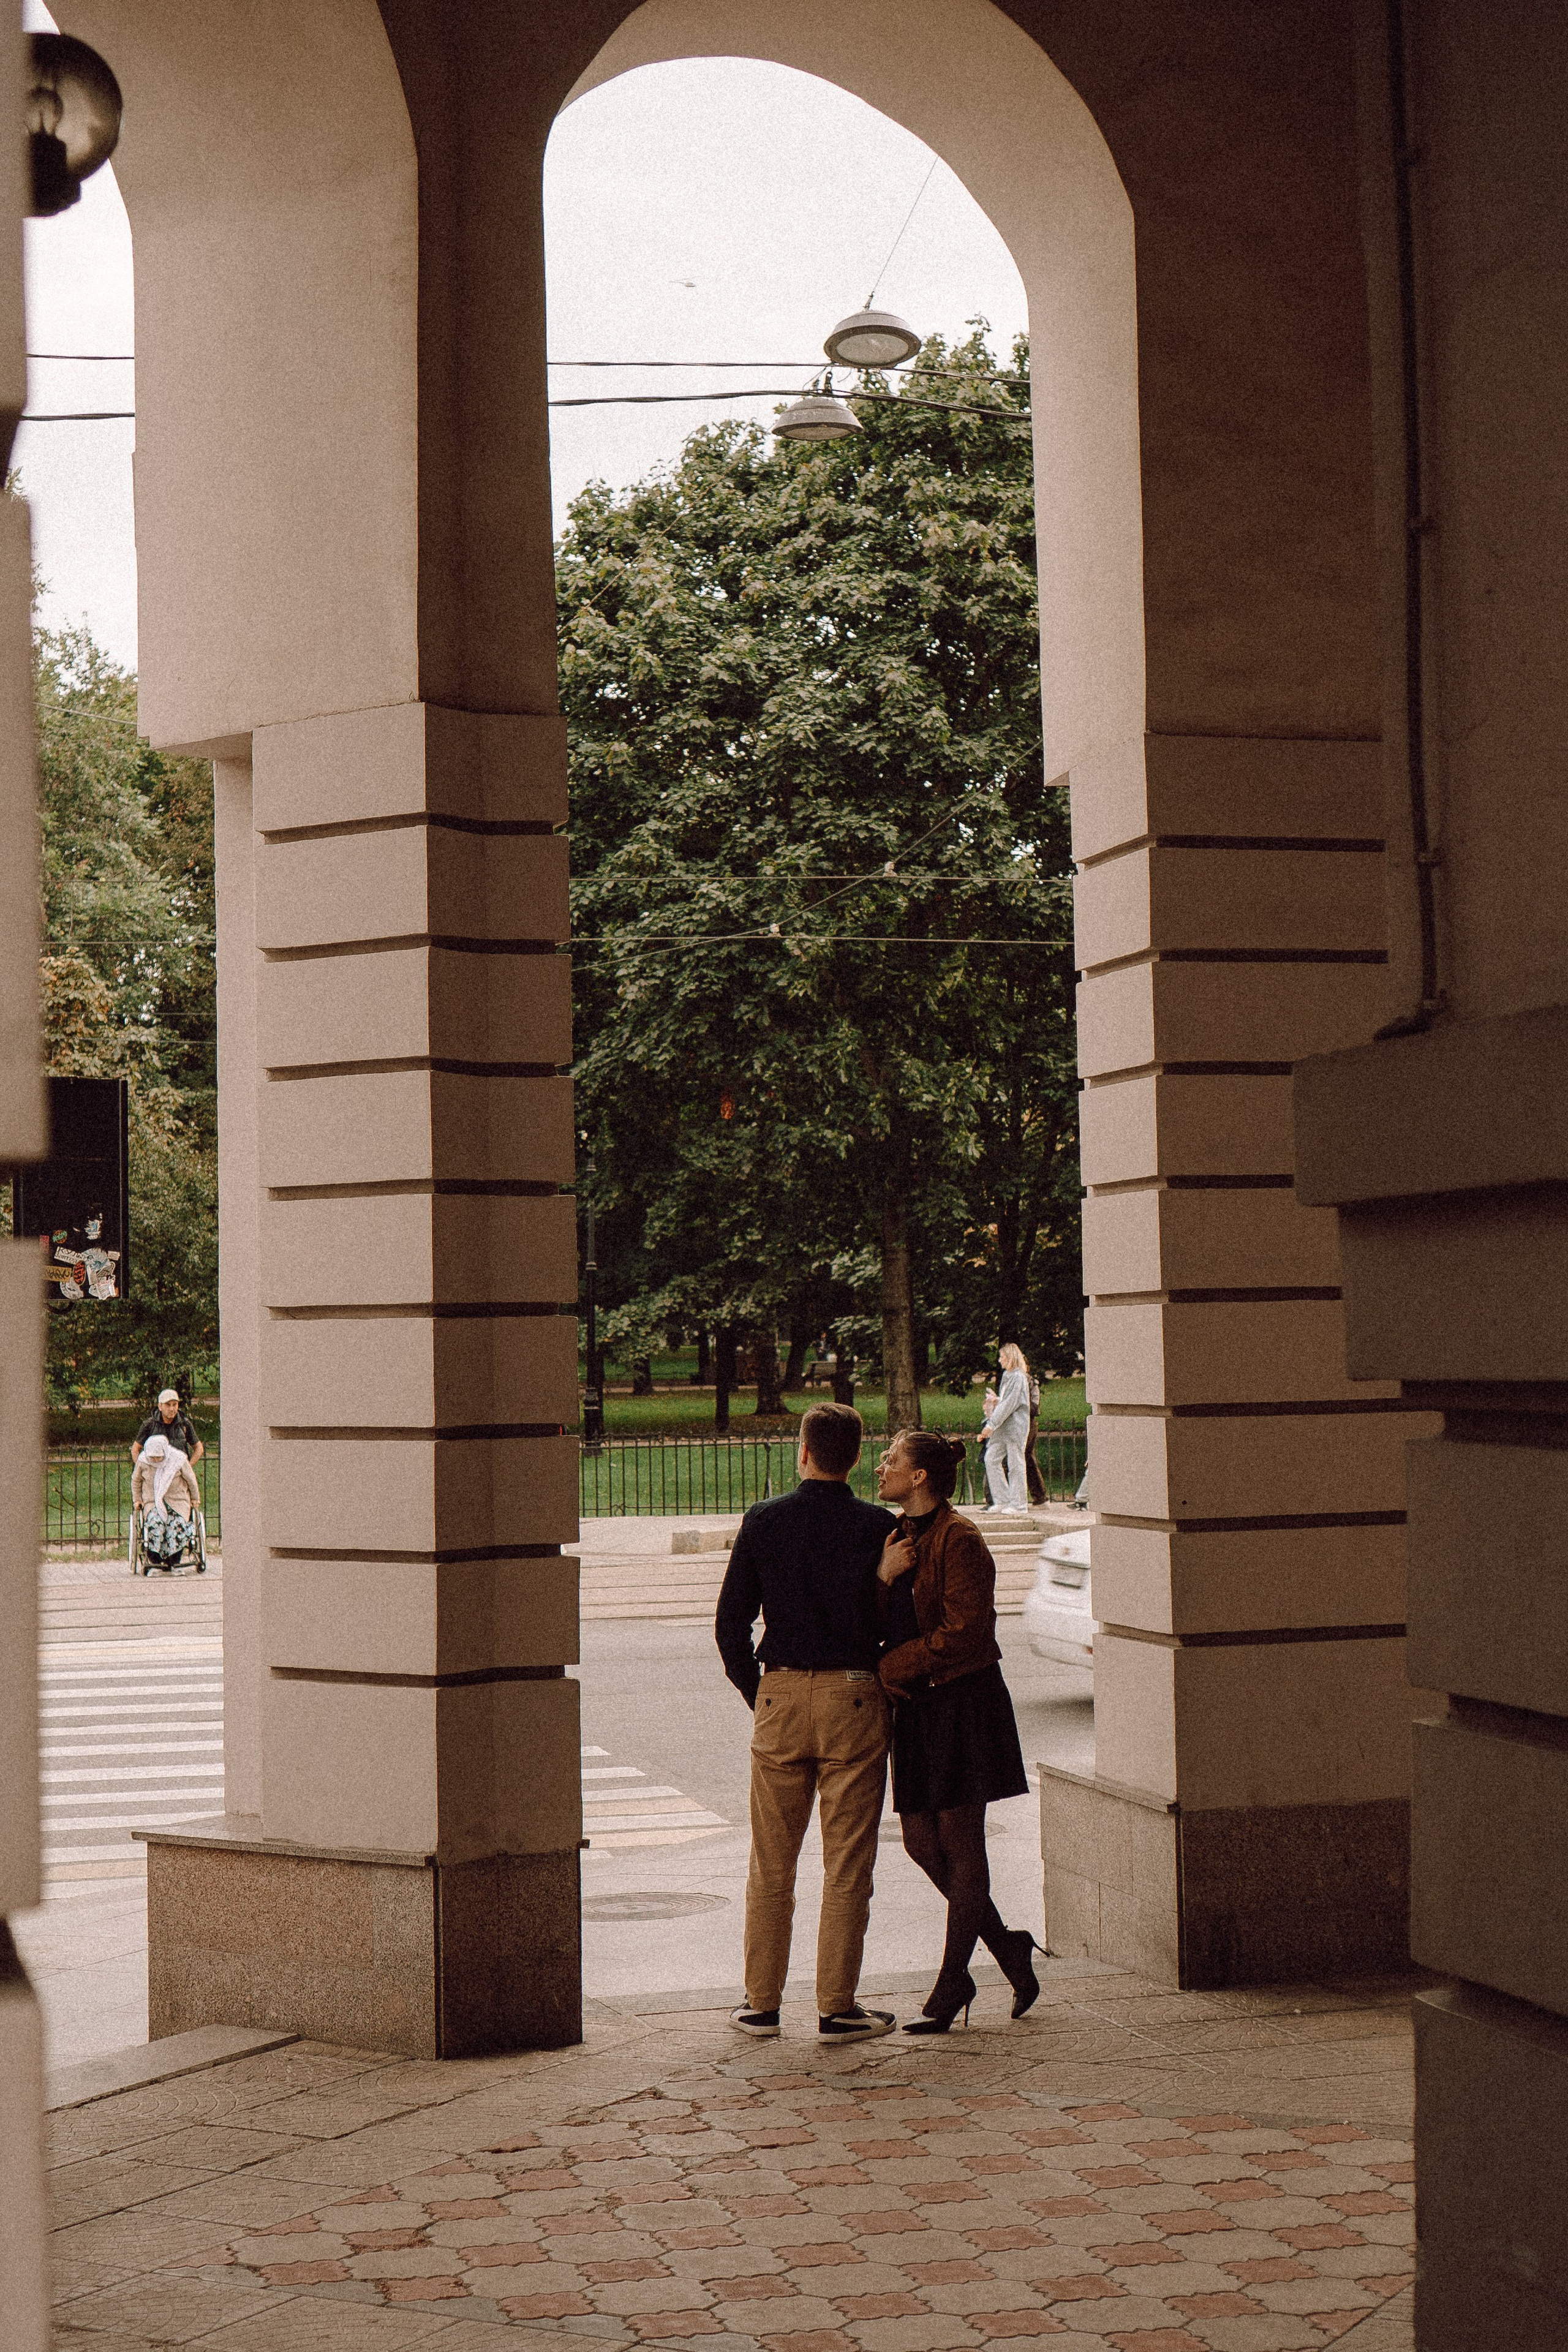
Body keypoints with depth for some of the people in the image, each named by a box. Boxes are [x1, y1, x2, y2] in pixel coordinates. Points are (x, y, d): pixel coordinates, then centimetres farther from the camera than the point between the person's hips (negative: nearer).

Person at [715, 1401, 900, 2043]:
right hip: (854, 1700, -2)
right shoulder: (877, 1527, -5)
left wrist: (757, 1694, 12)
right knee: (847, 1864, 4)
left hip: (781, 1697, 2)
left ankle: (761, 2003, 17)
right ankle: (837, 2008, 6)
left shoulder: (763, 1521, 0)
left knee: (771, 1864, 11)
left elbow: (730, 1624, 3)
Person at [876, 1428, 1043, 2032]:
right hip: (916, 1706, 9)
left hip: (963, 1703, -8)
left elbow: (962, 1633, -18)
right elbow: (874, 1624, 10)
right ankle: (1008, 1948, 22)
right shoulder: (897, 1536, 13)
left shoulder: (958, 1539, -13)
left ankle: (951, 1986, 7)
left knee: (959, 1842, -1)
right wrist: (883, 1576, -9)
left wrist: (889, 1668, -12)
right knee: (920, 1841, 7)